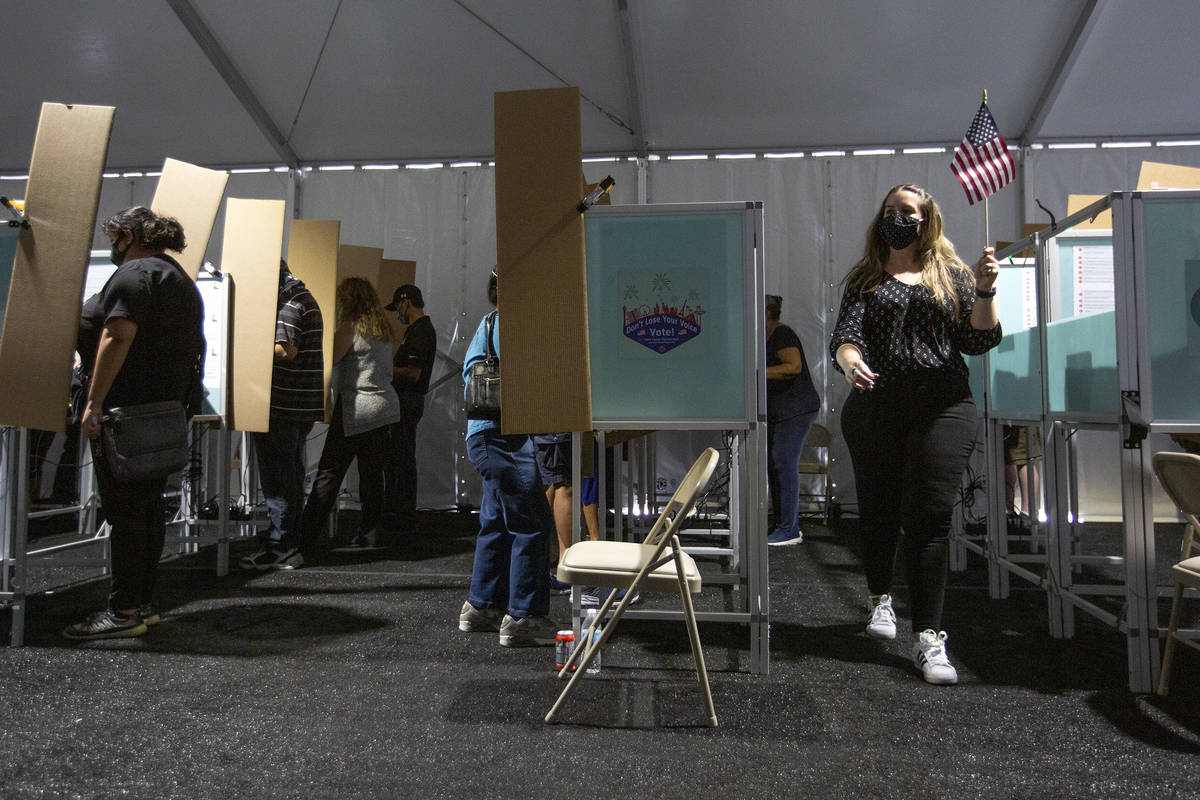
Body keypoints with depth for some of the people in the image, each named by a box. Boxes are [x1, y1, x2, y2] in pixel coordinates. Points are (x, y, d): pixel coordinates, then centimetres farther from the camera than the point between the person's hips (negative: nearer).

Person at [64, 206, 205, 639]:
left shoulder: (134, 274, -8)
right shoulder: (181, 279, 22)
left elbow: (118, 337, -20)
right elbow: (190, 346, 23)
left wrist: (94, 403, -21)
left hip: (126, 409, -10)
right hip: (166, 412, 10)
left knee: (124, 510, -7)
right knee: (150, 506, 11)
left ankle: (124, 612, -3)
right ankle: (144, 604, 16)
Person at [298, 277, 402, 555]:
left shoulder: (350, 327, -8)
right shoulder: (384, 329, 14)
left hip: (356, 409, -8)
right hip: (384, 405, 8)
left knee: (328, 475, -8)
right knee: (372, 473, 12)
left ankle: (304, 545, -9)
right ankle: (368, 532, 18)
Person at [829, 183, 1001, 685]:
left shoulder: (950, 275, 14)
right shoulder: (865, 280, 13)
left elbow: (979, 342, 8)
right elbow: (845, 336, -3)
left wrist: (984, 291, -7)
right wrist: (851, 363, -26)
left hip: (944, 406, 0)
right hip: (875, 406, 1)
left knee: (930, 516, -7)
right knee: (878, 509, 8)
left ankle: (928, 636, -4)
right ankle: (880, 598, 34)